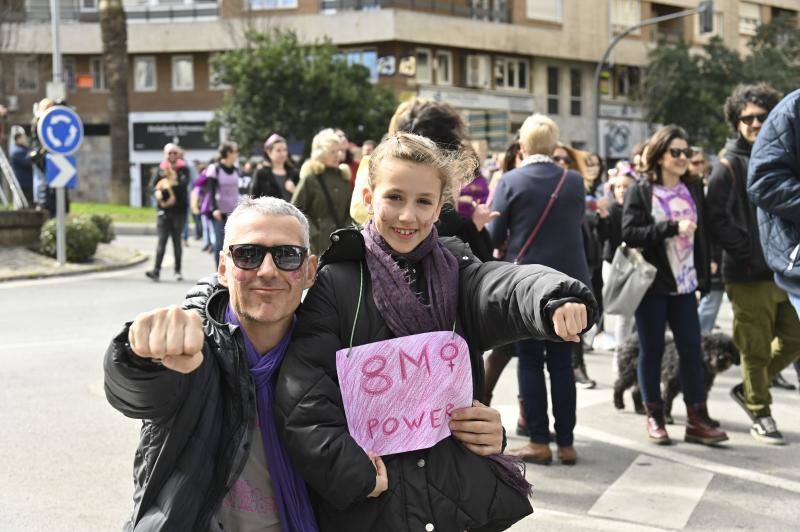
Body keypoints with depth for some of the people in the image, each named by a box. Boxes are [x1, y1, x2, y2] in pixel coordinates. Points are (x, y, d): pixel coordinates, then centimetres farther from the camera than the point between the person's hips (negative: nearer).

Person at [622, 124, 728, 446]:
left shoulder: (694, 190, 9)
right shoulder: (640, 192, -3)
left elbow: (702, 235, 13)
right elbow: (629, 233, -14)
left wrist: (703, 278, 8)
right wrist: (672, 227, -20)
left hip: (683, 284, 4)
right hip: (651, 284, -3)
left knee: (692, 349, 0)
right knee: (652, 350, 4)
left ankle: (697, 419, 4)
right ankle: (654, 417, 14)